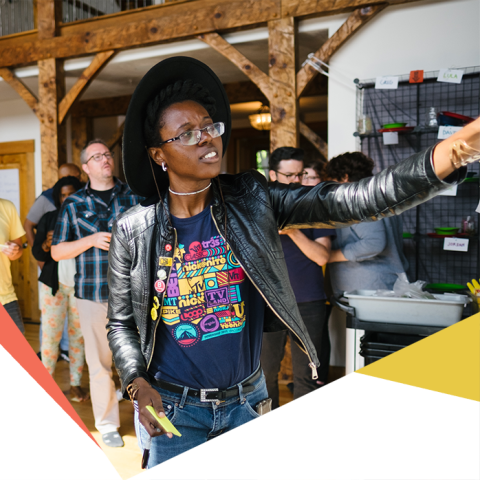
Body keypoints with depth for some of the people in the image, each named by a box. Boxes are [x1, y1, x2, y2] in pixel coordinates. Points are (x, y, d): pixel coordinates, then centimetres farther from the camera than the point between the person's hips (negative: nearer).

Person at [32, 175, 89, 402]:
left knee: (78, 335, 5)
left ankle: (75, 384, 17)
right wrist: (47, 244, -15)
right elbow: (37, 253, 5)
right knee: (50, 334, 0)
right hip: (54, 285, 1)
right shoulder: (49, 219, 6)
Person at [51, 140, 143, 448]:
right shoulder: (74, 204, 7)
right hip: (93, 295, 0)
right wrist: (91, 240, -9)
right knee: (100, 363, 7)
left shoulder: (134, 196, 7)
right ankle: (107, 425, 24)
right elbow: (57, 252, 6)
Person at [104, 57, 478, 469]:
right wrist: (139, 385, -16)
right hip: (171, 408, -1)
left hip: (245, 401, 2)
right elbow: (121, 323, 1)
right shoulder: (133, 230, -10)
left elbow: (352, 202, -21)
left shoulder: (253, 201, -10)